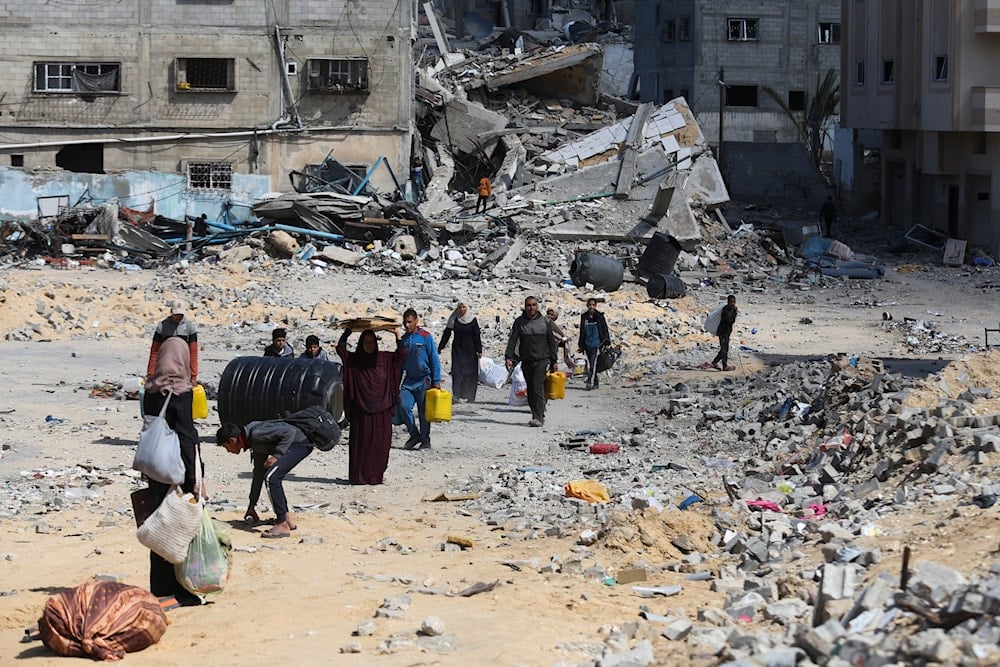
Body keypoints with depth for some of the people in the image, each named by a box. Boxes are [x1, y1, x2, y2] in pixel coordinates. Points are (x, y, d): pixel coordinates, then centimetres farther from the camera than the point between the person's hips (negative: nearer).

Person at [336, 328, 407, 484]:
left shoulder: (384, 359, 10)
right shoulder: (353, 360, 4)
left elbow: (401, 354, 7)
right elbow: (340, 349, -7)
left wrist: (397, 336, -2)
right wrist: (347, 332, -11)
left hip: (381, 409, 2)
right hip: (361, 409, -2)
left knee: (380, 442, 1)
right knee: (361, 442, -2)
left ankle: (376, 475, 7)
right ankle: (359, 475, 1)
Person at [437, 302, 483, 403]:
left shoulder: (473, 320, -1)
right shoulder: (454, 320, 2)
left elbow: (477, 336, -2)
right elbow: (446, 334, 5)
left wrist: (479, 351, -8)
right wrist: (440, 348, 3)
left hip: (470, 351, -1)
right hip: (457, 350, 1)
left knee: (470, 373, 0)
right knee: (457, 372, -8)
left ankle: (470, 397, 7)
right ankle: (457, 395, -9)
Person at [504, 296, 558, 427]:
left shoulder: (545, 322, 4)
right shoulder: (519, 322, 5)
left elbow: (552, 342, 8)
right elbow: (512, 340, -1)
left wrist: (554, 361, 6)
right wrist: (508, 357, -14)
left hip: (542, 359, -3)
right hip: (526, 361, 3)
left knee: (537, 387, -16)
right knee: (530, 390, 6)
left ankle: (538, 417, -19)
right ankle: (539, 416, 17)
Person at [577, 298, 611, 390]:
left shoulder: (599, 316, 1)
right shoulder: (584, 317, 10)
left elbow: (605, 330, 3)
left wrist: (606, 343, -3)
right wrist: (580, 345, 16)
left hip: (596, 344, -4)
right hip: (587, 344, 4)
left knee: (593, 363, -16)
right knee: (590, 364, 6)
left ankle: (590, 382, -22)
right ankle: (596, 382, 17)